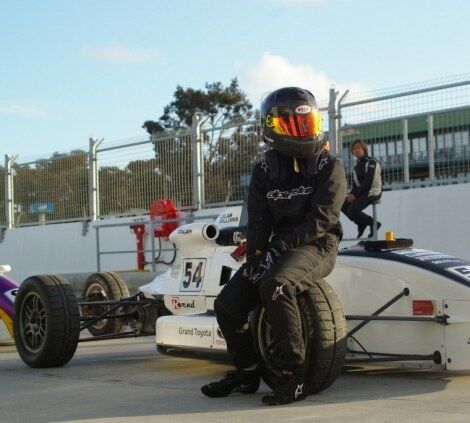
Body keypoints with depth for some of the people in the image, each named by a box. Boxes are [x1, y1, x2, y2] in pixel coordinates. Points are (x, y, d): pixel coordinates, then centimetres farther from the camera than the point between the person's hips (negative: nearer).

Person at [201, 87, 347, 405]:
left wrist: (279, 246, -23)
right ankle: (246, 373, 15)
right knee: (227, 305, -7)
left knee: (275, 285, -35)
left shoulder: (329, 168, -2)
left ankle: (294, 375, -27)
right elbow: (258, 221, 3)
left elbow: (321, 218, -13)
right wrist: (256, 254, -17)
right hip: (278, 246, 6)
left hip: (317, 245, -5)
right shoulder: (264, 173, 10)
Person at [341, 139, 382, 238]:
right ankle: (361, 223, 9)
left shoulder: (371, 162, -12)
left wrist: (355, 194, -19)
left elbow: (368, 182, -20)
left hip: (372, 193, -9)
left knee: (352, 209, -21)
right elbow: (356, 183, 16)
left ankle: (373, 224, -4)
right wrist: (351, 194, -3)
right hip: (361, 193, 9)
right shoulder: (357, 165, 16)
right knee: (343, 205, -2)